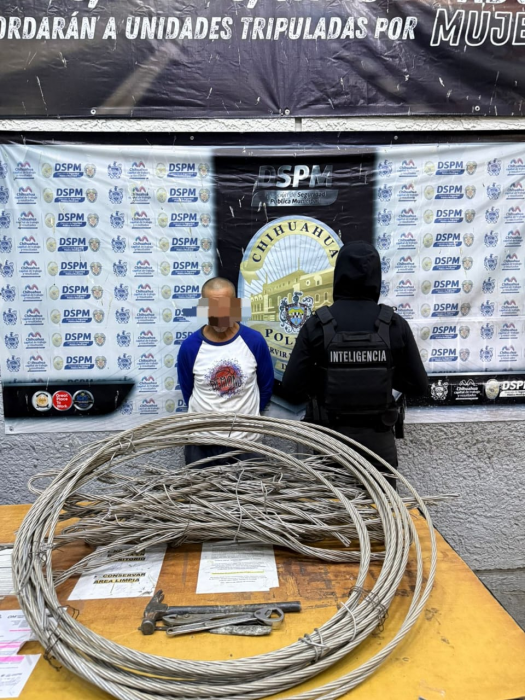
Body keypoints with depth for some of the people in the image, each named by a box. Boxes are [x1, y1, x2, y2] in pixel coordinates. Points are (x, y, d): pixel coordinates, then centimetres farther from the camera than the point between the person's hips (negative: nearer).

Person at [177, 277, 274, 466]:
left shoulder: (255, 341, -10)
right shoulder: (189, 347, -11)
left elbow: (266, 387, 4)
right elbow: (187, 392, 4)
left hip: (245, 440, 0)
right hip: (201, 441, 0)